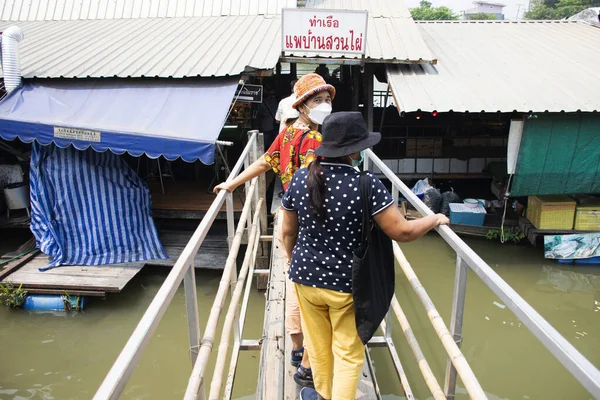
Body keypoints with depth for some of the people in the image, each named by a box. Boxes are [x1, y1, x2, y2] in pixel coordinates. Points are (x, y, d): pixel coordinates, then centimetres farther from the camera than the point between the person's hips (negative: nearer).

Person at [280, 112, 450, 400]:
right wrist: (435, 219, 0)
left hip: (307, 278, 5)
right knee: (348, 354, 15)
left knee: (319, 345, 25)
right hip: (347, 283, -4)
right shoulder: (366, 184, -21)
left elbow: (288, 232, 2)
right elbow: (402, 232, -18)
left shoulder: (300, 179, -8)